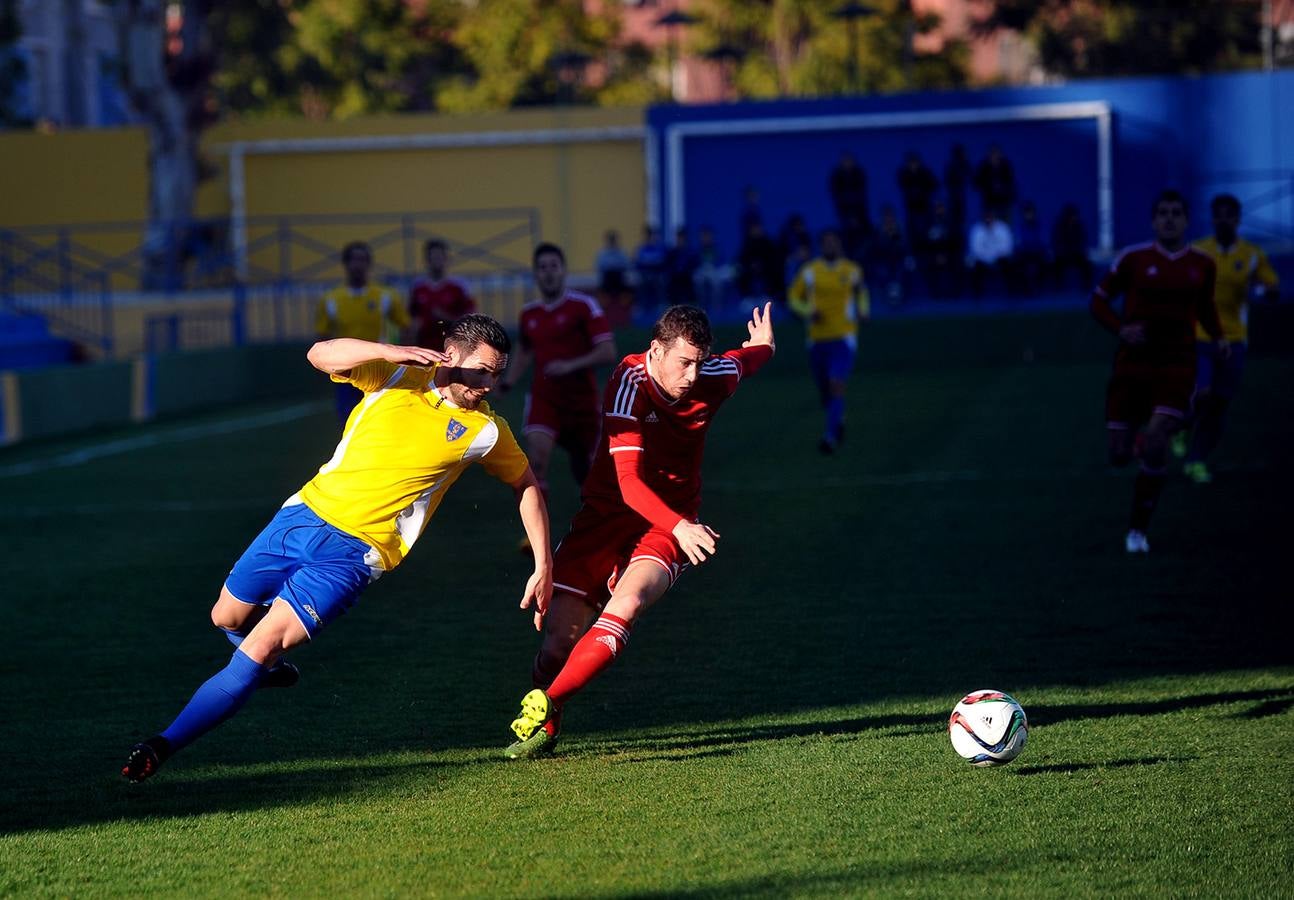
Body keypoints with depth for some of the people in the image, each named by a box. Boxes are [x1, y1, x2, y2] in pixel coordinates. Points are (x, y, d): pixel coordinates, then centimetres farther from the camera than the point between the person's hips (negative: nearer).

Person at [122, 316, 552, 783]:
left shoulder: (484, 430, -3)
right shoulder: (397, 376, -3)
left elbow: (527, 485, 12)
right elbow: (321, 355, -16)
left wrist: (544, 565, 7)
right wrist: (392, 351, -30)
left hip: (353, 553, -3)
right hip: (306, 514, 3)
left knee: (257, 651, -15)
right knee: (228, 618, 18)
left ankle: (162, 746, -12)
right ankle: (271, 665, 51)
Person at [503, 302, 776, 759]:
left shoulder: (713, 378, -7)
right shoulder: (629, 384, -21)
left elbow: (743, 360, 21)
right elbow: (629, 481, -30)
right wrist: (679, 526, -44)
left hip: (670, 525, 2)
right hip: (607, 515, -2)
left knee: (627, 602, -30)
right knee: (557, 642, -8)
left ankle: (545, 708, -26)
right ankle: (541, 731, 19)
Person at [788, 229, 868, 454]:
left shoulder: (852, 271, 3)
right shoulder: (810, 271, 0)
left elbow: (860, 291, 24)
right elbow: (794, 297, 7)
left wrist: (862, 310, 5)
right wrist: (808, 313, -11)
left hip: (844, 337, -2)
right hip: (818, 338, 2)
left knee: (836, 385, -19)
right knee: (824, 390, 9)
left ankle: (831, 437, -23)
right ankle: (838, 421, 42)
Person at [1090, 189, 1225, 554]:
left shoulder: (1202, 264, 4)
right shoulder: (1133, 259, -4)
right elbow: (1099, 300, 3)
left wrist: (1218, 336, 5)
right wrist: (1121, 330, -15)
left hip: (1176, 364, 0)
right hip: (1133, 363, 0)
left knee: (1155, 448, -17)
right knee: (1119, 456, 1)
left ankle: (1138, 529, -2)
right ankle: (1136, 440, 41)